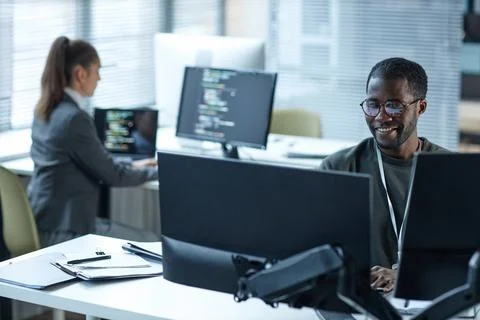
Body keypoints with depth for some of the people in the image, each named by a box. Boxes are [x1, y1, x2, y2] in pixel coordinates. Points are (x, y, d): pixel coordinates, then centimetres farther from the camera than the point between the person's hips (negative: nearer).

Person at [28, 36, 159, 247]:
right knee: (150, 243, 2)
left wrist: (132, 166, 20)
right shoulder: (74, 118, -21)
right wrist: (157, 172, 3)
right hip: (61, 230, -9)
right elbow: (112, 175, -13)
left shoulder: (45, 110, 7)